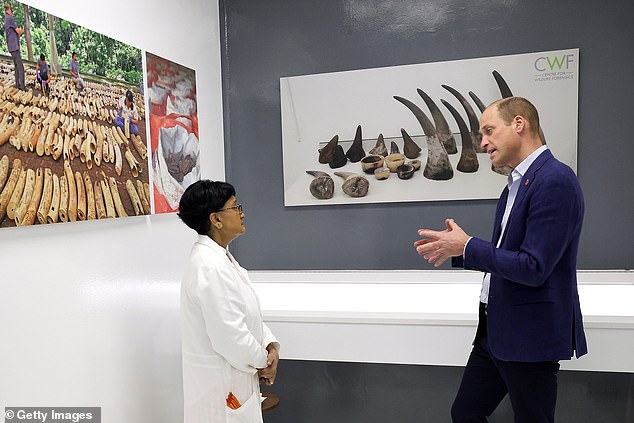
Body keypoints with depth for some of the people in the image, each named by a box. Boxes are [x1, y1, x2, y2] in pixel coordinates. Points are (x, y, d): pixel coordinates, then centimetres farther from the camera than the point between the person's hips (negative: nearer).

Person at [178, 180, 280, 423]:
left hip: (233, 377, 9)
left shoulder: (219, 257, 5)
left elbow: (246, 314, 10)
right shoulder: (210, 268, -27)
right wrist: (263, 361, -11)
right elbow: (229, 336, -28)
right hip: (220, 384, -9)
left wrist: (270, 345, -3)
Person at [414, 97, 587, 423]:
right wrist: (455, 250, 2)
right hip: (495, 330, 9)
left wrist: (467, 246, -16)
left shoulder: (555, 181, -18)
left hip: (529, 335, -9)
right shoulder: (516, 184, 12)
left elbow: (533, 267, -23)